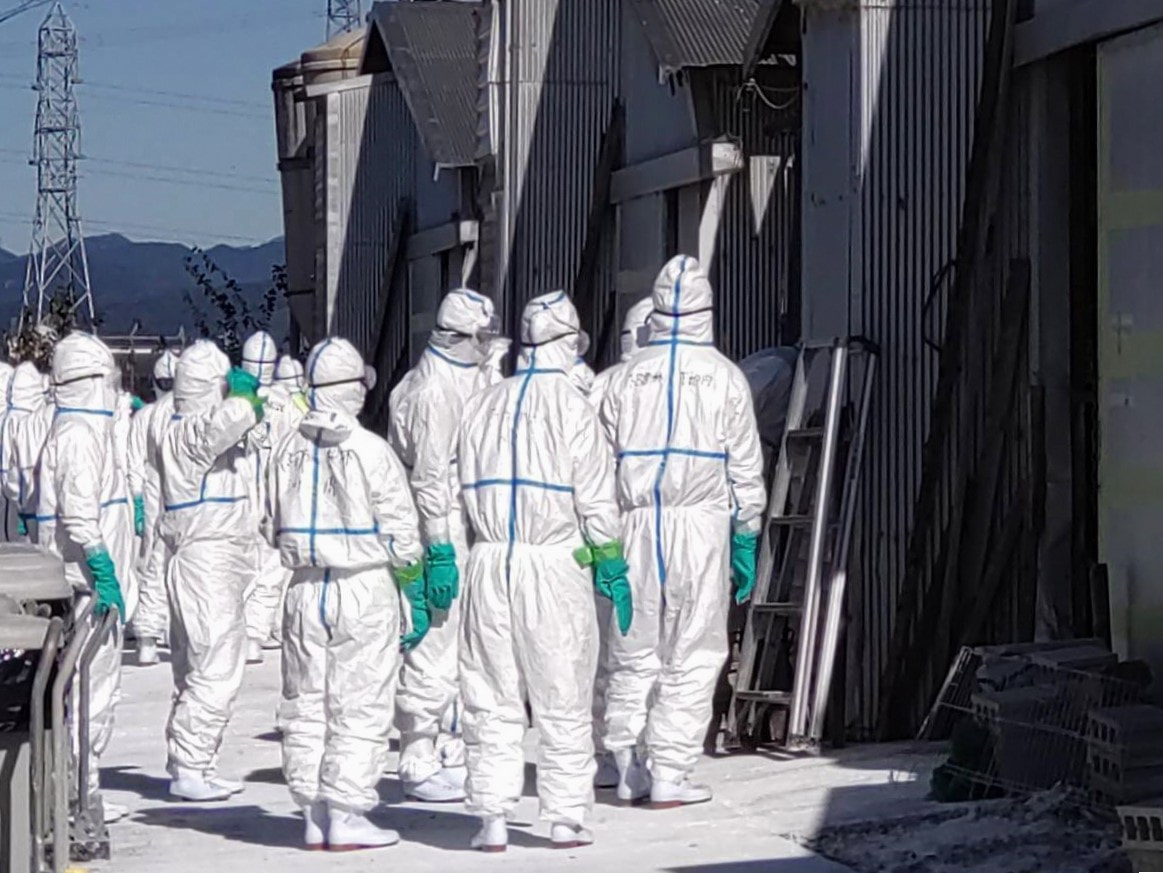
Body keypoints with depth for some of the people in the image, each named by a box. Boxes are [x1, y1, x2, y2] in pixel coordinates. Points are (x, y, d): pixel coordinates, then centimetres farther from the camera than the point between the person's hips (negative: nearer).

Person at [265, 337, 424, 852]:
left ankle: (314, 816, 15)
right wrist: (416, 596, 4)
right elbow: (400, 533, -8)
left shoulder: (289, 450, 3)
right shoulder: (371, 451, -11)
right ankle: (346, 816, -2)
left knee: (306, 707, 11)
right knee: (359, 708, 0)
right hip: (364, 587, -5)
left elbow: (273, 529, 11)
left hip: (304, 590, 5)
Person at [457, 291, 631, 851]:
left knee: (491, 699, 8)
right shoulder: (573, 410, -7)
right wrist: (614, 571, 3)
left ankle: (492, 818, 6)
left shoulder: (481, 407, 6)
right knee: (564, 700, 6)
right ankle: (566, 819, 9)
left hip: (489, 566, 4)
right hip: (555, 567, -4)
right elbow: (597, 501, -6)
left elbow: (456, 488, 9)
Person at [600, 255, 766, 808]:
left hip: (636, 523, 3)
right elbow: (745, 467, 2)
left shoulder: (627, 378, 7)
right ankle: (670, 774, -2)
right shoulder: (725, 378, 2)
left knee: (634, 651, 11)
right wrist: (746, 540, 7)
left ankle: (628, 768, 12)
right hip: (700, 521, -3)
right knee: (691, 656, 1)